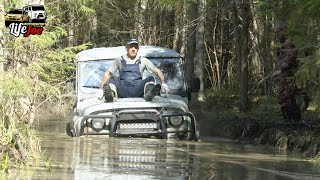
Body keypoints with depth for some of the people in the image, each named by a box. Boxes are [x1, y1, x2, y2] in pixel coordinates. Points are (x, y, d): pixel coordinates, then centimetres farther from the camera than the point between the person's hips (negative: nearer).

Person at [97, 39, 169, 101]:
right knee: (113, 78, -25)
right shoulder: (120, 60, 16)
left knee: (150, 78, -23)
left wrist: (163, 83, -4)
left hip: (137, 90, 0)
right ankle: (111, 94, -57)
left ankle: (149, 93, -55)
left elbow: (157, 71, 15)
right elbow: (107, 74, 13)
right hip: (123, 91, 0)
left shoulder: (143, 60, 16)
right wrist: (101, 89, 0)